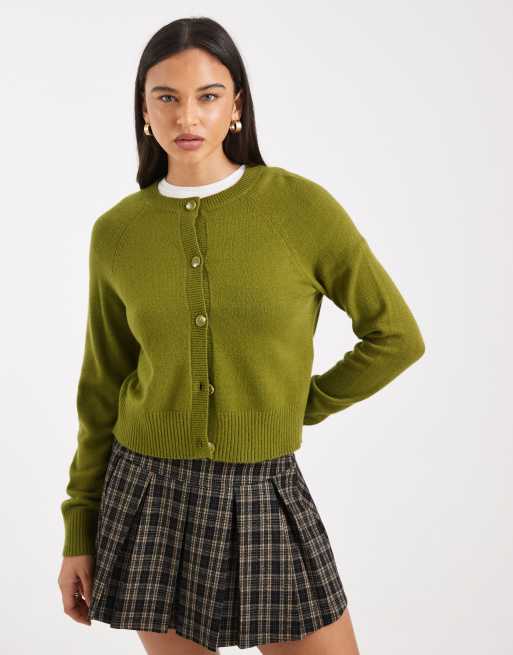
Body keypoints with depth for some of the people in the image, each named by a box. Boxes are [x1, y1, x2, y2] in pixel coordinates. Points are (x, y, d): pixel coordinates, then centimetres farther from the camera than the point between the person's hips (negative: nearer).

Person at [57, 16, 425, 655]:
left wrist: (299, 406, 1)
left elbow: (396, 335, 1)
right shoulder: (116, 232, -2)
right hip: (149, 494, 2)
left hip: (265, 494, -1)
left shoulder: (302, 205, -9)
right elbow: (102, 389, 6)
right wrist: (79, 534, 7)